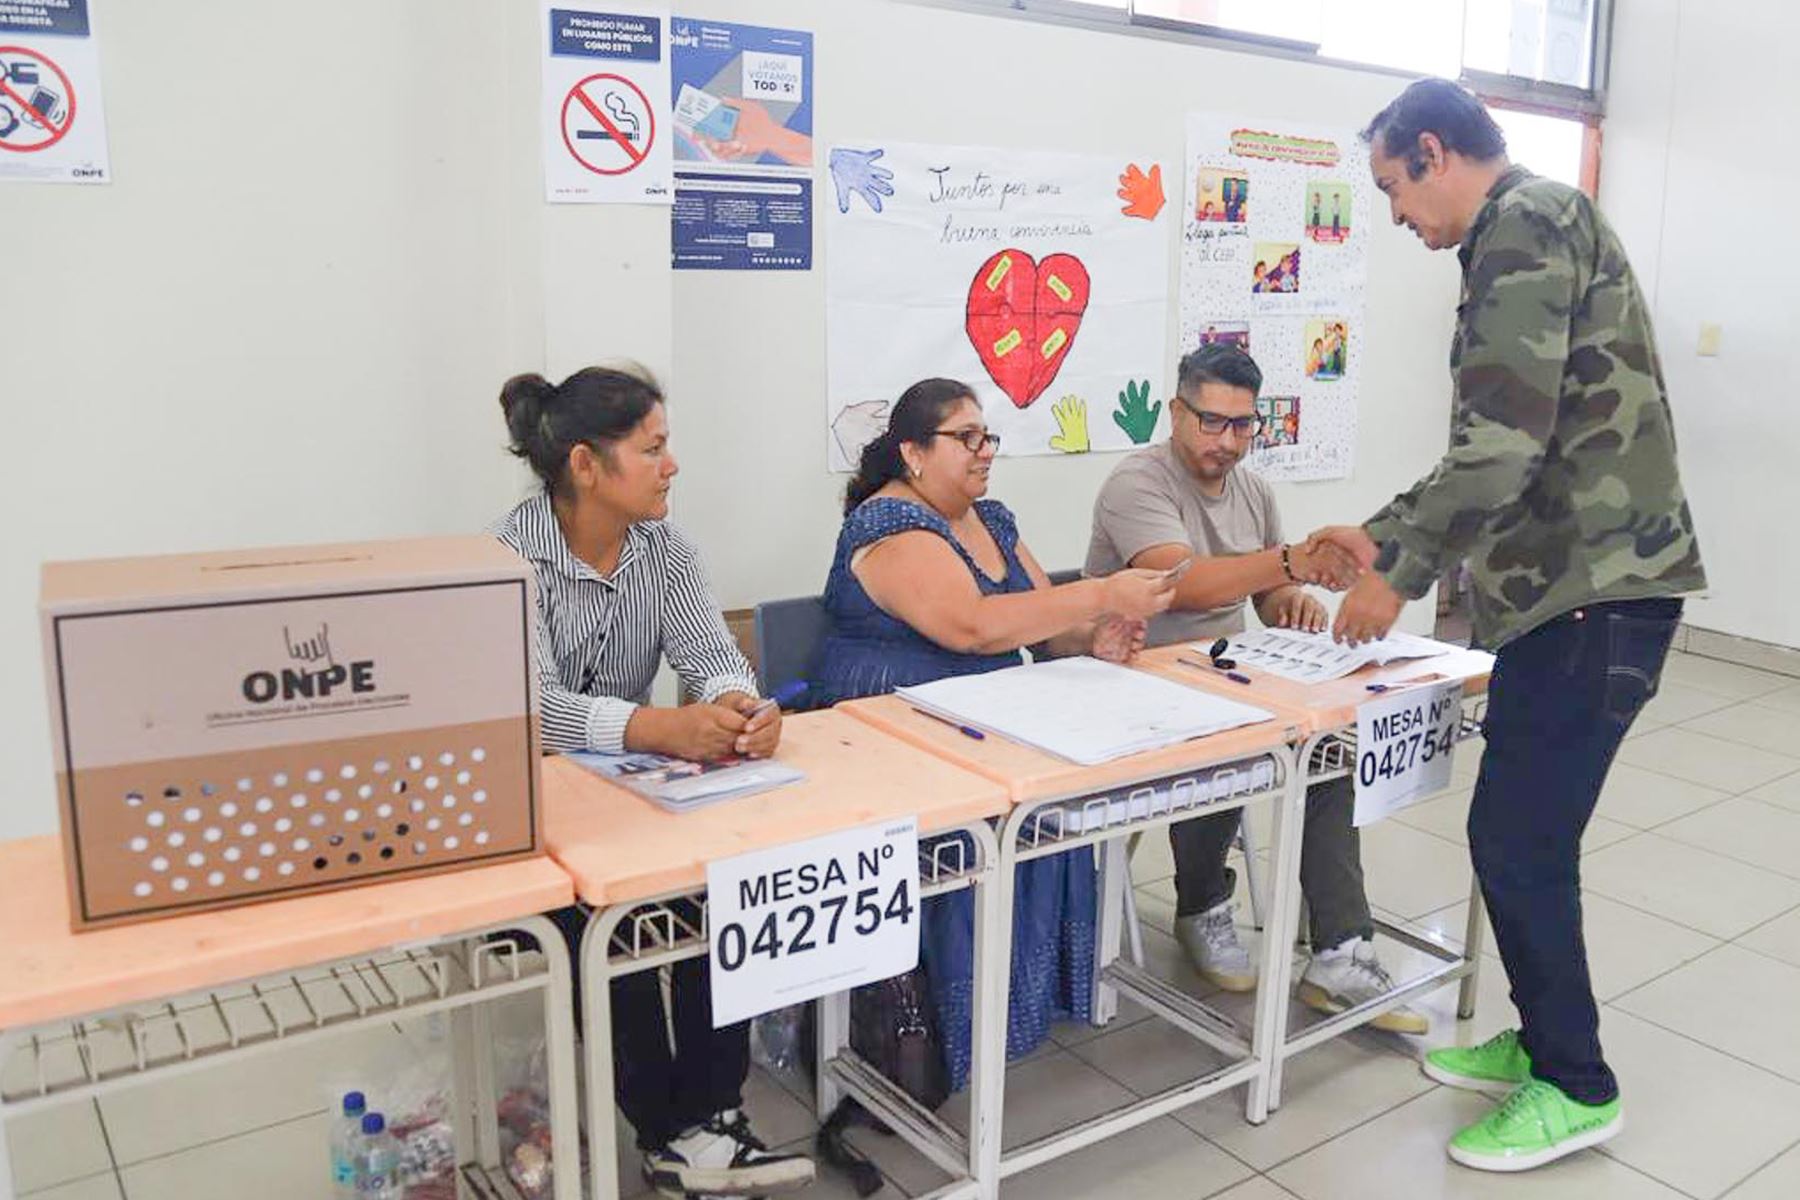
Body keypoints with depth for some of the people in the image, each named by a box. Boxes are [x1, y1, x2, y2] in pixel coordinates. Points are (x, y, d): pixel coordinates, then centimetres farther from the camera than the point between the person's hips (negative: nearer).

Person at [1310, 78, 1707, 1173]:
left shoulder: (1526, 224, -11)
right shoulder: (1534, 237, 21)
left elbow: (1504, 444, -21)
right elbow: (1505, 447, 26)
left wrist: (1399, 577, -11)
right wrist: (1386, 532, 25)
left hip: (1596, 592, -10)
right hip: (1574, 586, 10)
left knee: (1519, 843, -1)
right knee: (1519, 834, 15)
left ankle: (1577, 1088, 16)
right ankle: (1543, 1040, 30)